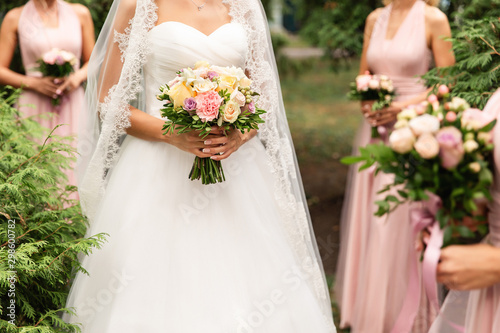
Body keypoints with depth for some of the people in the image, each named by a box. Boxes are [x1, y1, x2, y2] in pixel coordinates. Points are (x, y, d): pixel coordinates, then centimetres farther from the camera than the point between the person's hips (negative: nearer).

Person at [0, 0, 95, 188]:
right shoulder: (15, 18, 4)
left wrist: (79, 76, -5)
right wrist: (33, 83, -11)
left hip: (73, 107, 2)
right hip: (35, 110, -2)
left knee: (73, 169, -3)